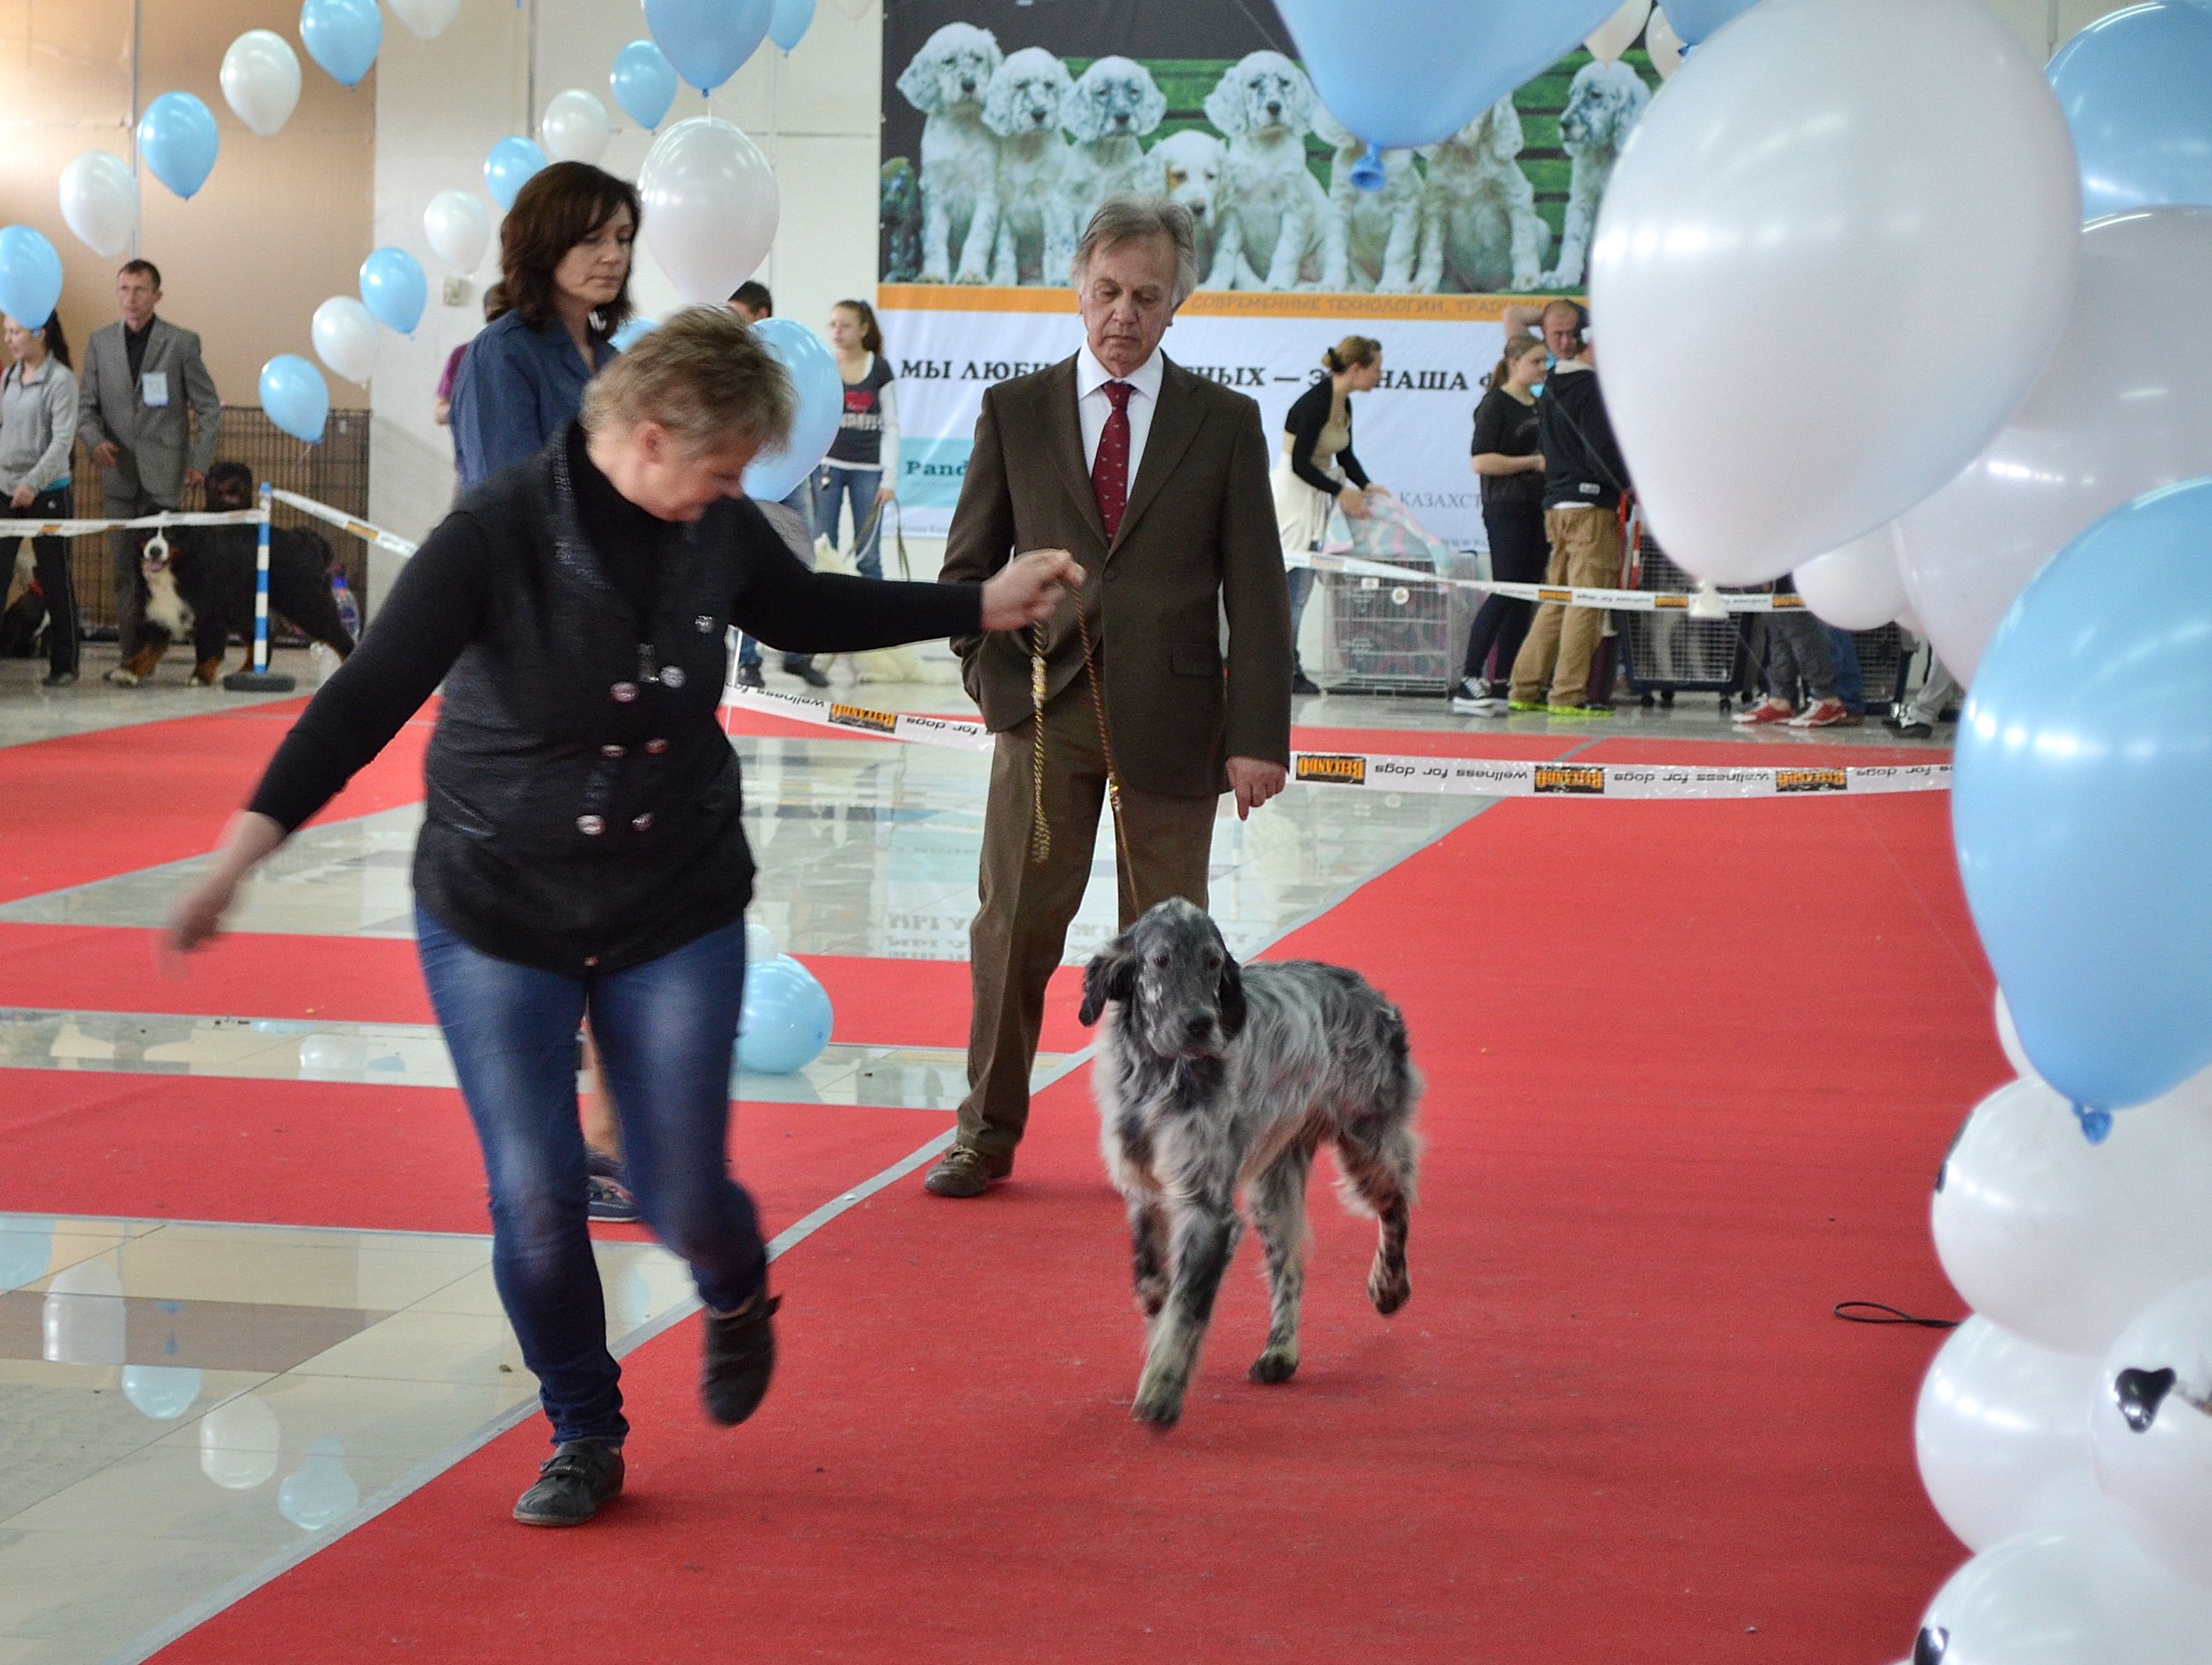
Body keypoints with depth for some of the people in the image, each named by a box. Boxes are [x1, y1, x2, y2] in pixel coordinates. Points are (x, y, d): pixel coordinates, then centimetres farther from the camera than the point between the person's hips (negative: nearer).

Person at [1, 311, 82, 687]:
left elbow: (63, 439, -16)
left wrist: (33, 483, -26)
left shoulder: (61, 380, -9)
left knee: (55, 579, 4)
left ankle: (64, 664, 14)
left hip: (47, 493, -5)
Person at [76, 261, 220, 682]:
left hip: (163, 474, -3)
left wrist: (200, 462, -5)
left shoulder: (182, 343, 2)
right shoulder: (100, 342, 10)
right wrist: (94, 440, -11)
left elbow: (209, 408, 4)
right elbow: (86, 405, 10)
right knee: (125, 571, 1)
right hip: (118, 473, 3)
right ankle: (131, 655, 2)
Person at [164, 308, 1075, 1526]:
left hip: (676, 914, 3)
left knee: (684, 1199, 2)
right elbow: (370, 697, -24)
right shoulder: (498, 534, -21)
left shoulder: (717, 533, -6)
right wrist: (240, 856, -32)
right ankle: (582, 1438, 18)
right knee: (535, 1196, -6)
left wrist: (983, 605, 17)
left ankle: (737, 1299, 39)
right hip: (495, 918, -3)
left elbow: (807, 612, 16)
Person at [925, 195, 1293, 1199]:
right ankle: (987, 1134, 12)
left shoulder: (1225, 423, 3)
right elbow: (967, 563, 12)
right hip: (1044, 710, 1)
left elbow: (1255, 591, 0)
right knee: (1014, 927, 1)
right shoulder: (1016, 410, 6)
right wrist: (994, 674, -3)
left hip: (1170, 719, -1)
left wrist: (1257, 735, -7)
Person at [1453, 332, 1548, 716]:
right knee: (1505, 594, -12)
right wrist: (1534, 462, -15)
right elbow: (1482, 461, -16)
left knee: (1525, 598, 5)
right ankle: (1468, 686, -11)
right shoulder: (1495, 405, -7)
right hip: (1506, 510, -8)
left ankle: (1503, 687, 8)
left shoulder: (1540, 407, 17)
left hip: (1538, 510, 8)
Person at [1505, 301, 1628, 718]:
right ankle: (1568, 695, -10)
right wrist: (1627, 485, -2)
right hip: (1590, 501, -9)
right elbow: (1601, 445, -17)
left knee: (1556, 599, 14)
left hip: (1556, 503, 9)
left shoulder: (1552, 386, 17)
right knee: (1586, 601, -8)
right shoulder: (1587, 384, -11)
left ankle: (1525, 689, 13)